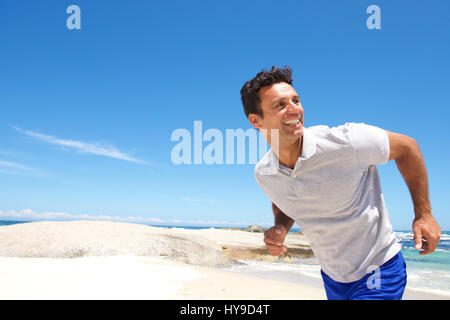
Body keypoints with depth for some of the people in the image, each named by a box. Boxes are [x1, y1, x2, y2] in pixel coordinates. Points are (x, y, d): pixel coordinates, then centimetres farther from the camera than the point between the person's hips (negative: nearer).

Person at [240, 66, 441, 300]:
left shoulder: (344, 141, -26)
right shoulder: (263, 174, -11)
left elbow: (406, 147, -10)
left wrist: (423, 213, -8)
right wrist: (280, 228, -11)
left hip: (378, 271, -4)